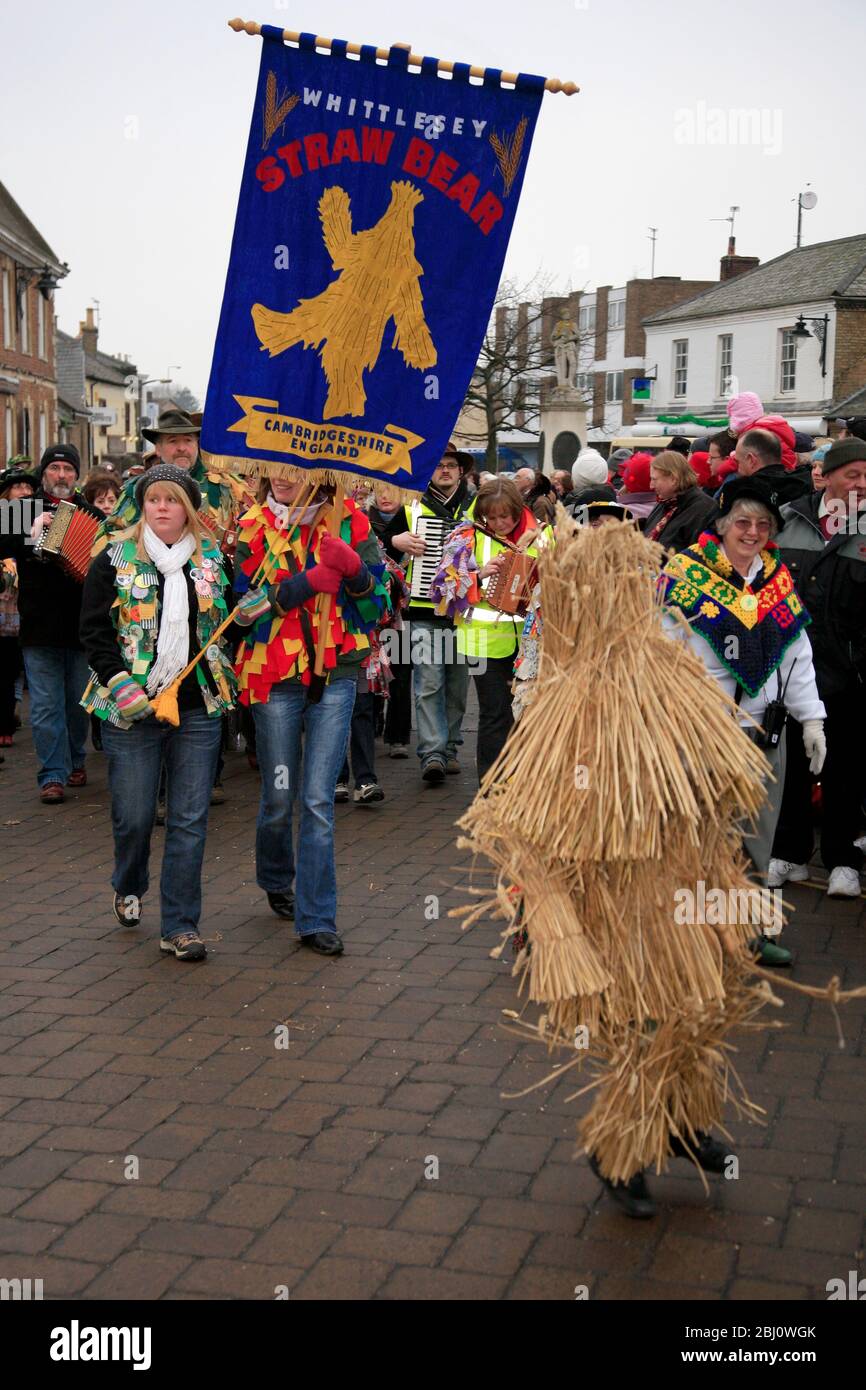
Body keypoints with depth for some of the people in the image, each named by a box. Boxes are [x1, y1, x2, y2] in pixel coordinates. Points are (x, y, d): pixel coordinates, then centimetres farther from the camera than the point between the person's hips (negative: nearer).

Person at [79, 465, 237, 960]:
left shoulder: (212, 558, 9)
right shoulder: (115, 560, 3)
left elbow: (230, 619, 20)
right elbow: (95, 630, -1)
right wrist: (119, 683, -13)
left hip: (198, 709, 2)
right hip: (133, 708, -1)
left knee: (190, 820, 1)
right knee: (134, 815, 6)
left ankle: (180, 926, 9)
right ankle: (129, 887, 37)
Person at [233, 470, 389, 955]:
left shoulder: (348, 520, 2)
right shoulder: (253, 528, 1)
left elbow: (379, 603, 5)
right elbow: (240, 606, -6)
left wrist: (356, 573, -16)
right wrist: (304, 583, -18)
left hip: (335, 675, 0)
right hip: (275, 677, 1)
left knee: (319, 800, -4)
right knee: (279, 797, 11)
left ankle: (317, 918, 4)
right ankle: (277, 879, 40)